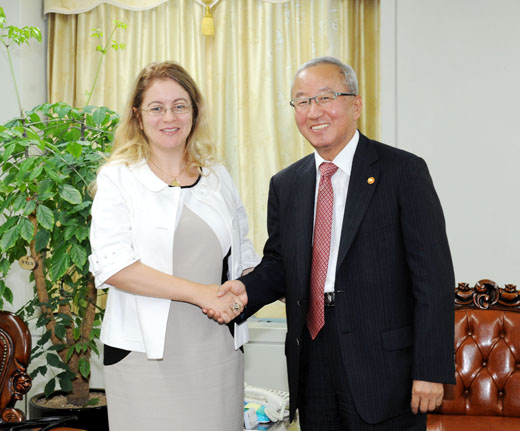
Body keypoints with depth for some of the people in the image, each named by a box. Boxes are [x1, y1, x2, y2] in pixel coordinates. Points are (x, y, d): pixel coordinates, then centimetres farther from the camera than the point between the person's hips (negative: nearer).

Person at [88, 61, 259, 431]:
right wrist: (200, 292, -17)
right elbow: (112, 266, -12)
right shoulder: (118, 178, 0)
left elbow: (243, 255, 20)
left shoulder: (217, 177, 12)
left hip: (217, 349, 3)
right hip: (145, 353, -3)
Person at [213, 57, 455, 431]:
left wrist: (431, 370, -14)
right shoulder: (285, 185, 10)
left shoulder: (403, 171, -7)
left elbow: (433, 277, -10)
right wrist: (246, 289, -7)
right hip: (312, 366, 5)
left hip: (382, 368, -4)